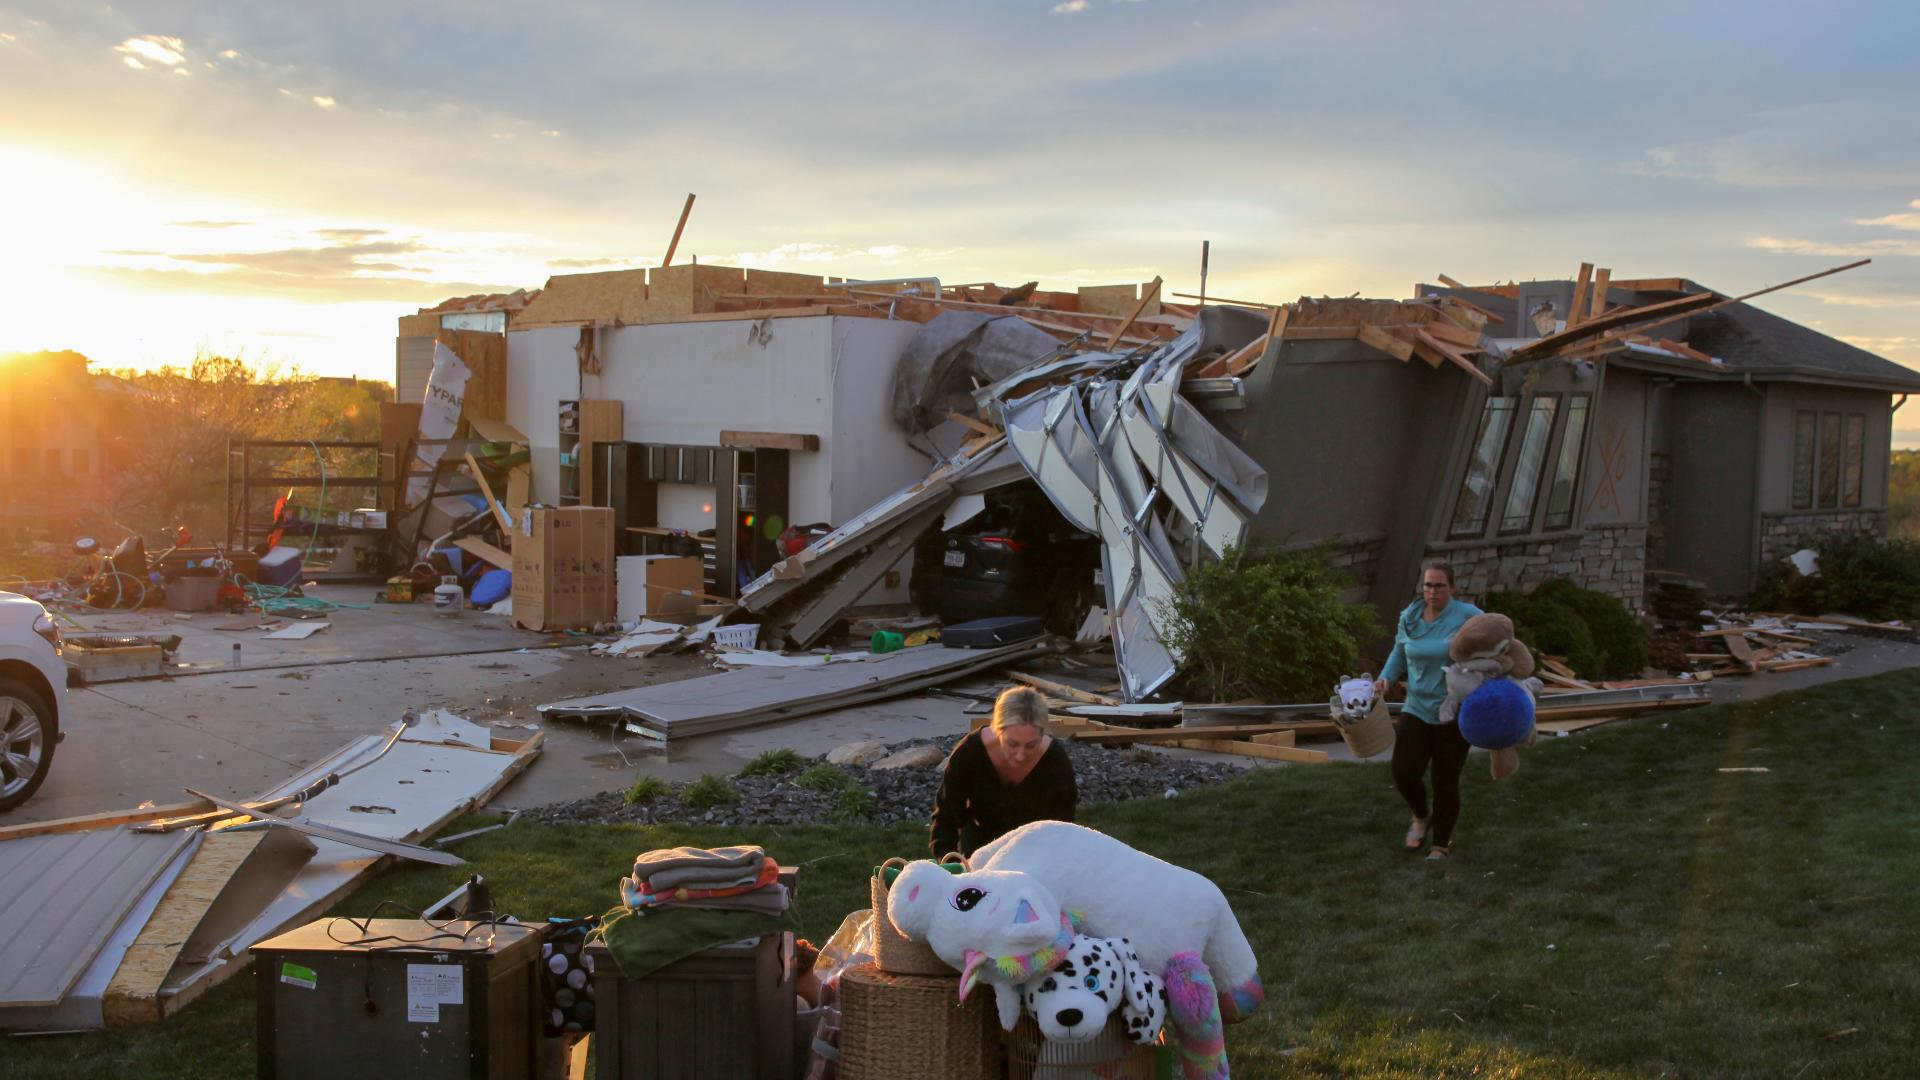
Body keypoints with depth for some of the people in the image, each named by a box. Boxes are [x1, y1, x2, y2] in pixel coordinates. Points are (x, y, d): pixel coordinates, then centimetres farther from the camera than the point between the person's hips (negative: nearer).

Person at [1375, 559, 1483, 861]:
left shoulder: (1468, 616, -11)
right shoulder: (1409, 618, 2)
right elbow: (1399, 655, 16)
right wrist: (1385, 679, -2)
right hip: (1417, 709, 3)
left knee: (1446, 782, 5)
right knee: (1404, 773, -8)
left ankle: (1442, 845, 24)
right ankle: (1422, 816, 26)